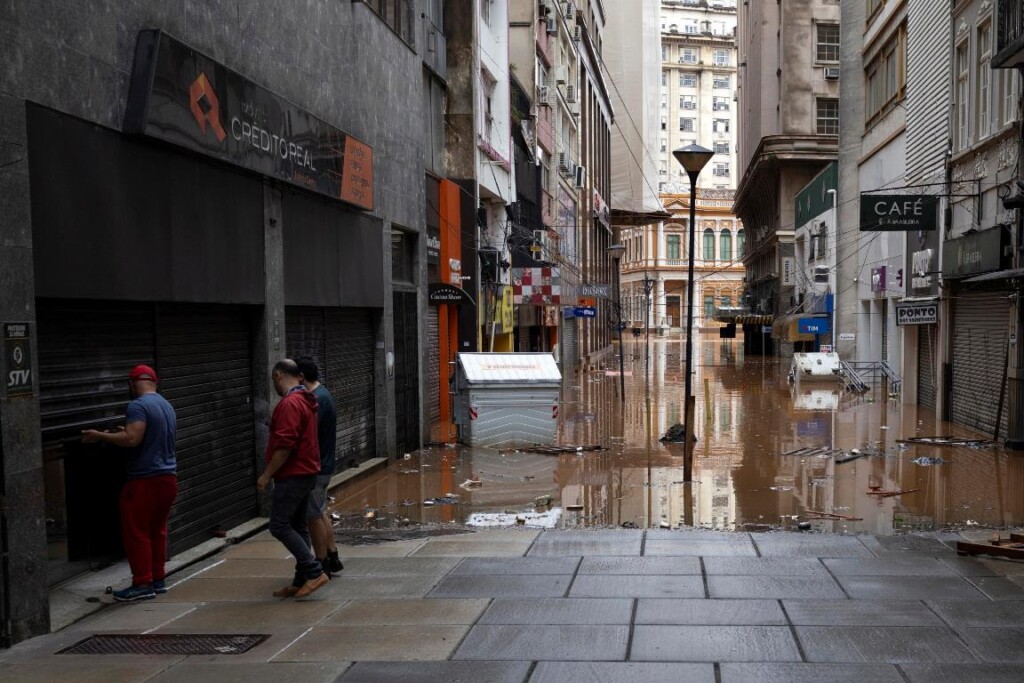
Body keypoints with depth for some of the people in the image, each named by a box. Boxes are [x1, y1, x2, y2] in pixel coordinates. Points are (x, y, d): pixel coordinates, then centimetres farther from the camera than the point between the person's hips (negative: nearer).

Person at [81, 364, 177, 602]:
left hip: (145, 480, -9)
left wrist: (100, 436, -13)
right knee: (157, 530, 15)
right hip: (168, 477, 9)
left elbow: (131, 439, -24)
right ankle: (158, 579, 20)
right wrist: (126, 432, 28)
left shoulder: (138, 406, -13)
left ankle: (143, 584, 2)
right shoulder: (167, 406, 15)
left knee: (136, 533, 0)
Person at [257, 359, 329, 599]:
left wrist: (267, 474, -16)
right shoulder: (305, 401, 15)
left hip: (292, 476, -10)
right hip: (305, 473, 10)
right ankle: (302, 582, 15)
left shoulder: (289, 403, -17)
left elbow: (285, 445, -24)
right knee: (298, 527, 12)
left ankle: (314, 572, -10)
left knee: (279, 525, -7)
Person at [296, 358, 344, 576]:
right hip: (324, 465, 10)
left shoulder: (315, 400, -21)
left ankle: (322, 565, 7)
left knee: (314, 516, 0)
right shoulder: (323, 395, 11)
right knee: (320, 513, 18)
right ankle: (332, 557, 24)